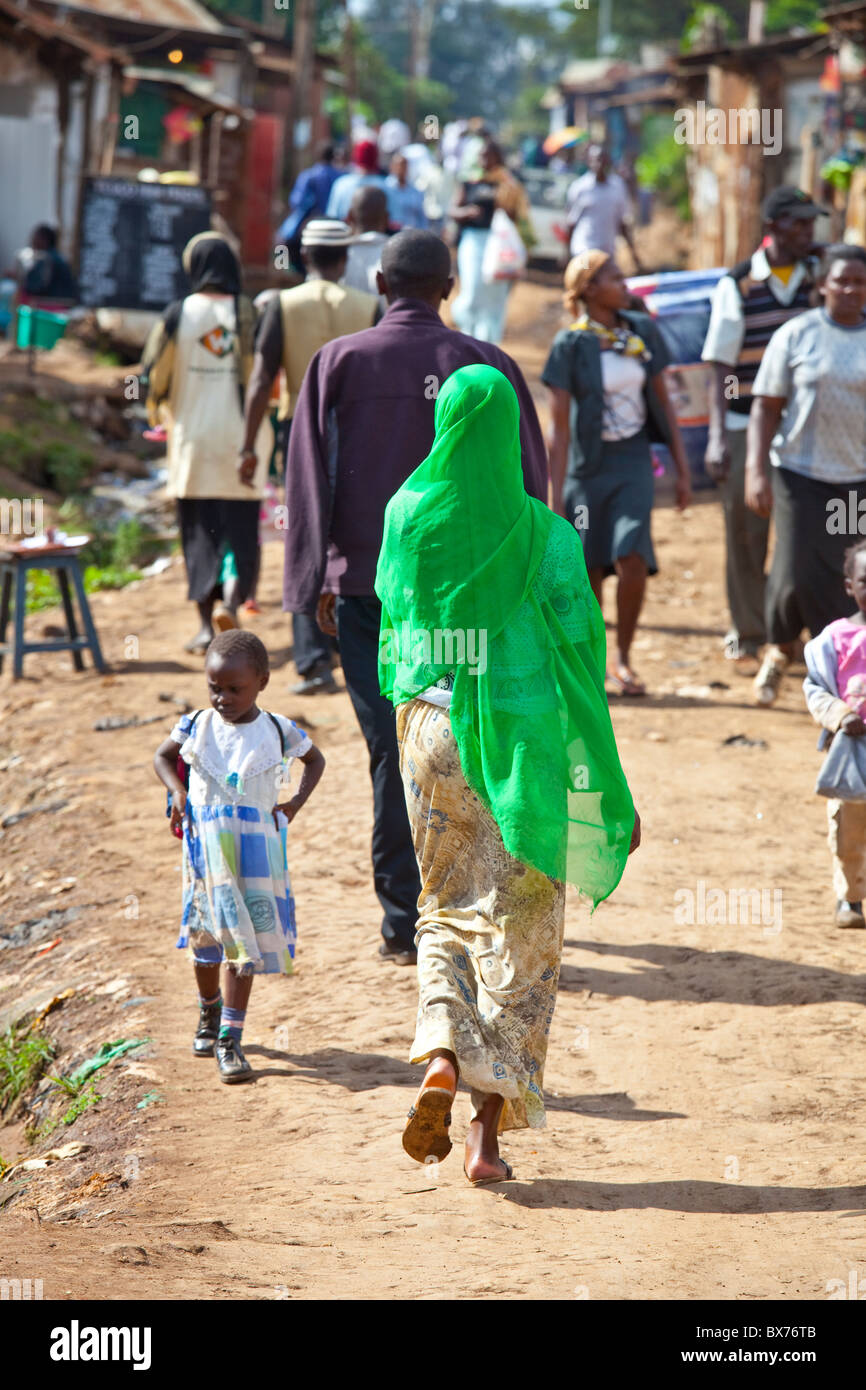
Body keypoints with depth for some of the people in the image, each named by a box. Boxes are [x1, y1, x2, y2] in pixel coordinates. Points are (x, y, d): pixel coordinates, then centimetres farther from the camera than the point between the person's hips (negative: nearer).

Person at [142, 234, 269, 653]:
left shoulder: (178, 315, -5)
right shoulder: (251, 314, -6)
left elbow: (154, 376, 1)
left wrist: (158, 412, 20)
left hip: (193, 434, 0)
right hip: (243, 436, 0)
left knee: (199, 531, 9)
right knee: (240, 525, 7)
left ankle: (207, 624, 8)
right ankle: (231, 597, -18)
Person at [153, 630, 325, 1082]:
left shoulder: (276, 731, -5)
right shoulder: (197, 726, -2)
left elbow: (315, 759, 14)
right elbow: (162, 757, 15)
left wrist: (296, 803, 1)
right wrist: (179, 793, -2)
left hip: (255, 851, -2)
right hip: (205, 848, 2)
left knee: (243, 944, -6)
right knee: (205, 938, 13)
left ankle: (229, 1038, -3)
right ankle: (209, 1013, 40)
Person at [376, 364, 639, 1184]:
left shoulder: (407, 516, -3)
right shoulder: (544, 535, -11)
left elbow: (394, 626, 9)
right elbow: (580, 656, -10)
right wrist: (612, 787, -4)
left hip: (432, 731, 3)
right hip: (520, 746, -3)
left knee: (449, 911, 20)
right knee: (518, 931, 6)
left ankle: (443, 1055, -6)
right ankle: (490, 1127, 2)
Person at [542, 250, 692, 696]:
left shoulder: (643, 332, 3)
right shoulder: (570, 345, -9)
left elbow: (663, 404, 12)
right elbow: (558, 427, -9)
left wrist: (682, 470, 10)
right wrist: (557, 498, -12)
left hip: (634, 463, 2)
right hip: (588, 467, -2)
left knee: (632, 560, -15)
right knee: (589, 573, 5)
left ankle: (622, 661, 2)